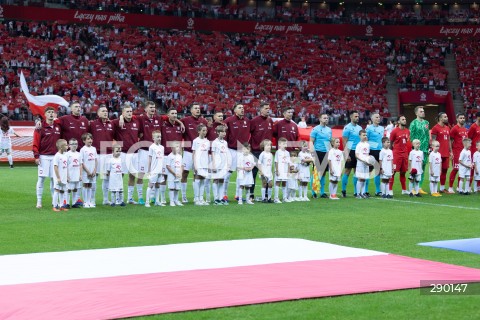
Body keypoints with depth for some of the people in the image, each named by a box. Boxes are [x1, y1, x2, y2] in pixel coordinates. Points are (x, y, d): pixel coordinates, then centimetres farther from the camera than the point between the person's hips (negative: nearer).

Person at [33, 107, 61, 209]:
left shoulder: (58, 127, 9)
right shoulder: (41, 127, -4)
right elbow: (35, 143, -6)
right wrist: (36, 156, -12)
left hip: (55, 156, 4)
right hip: (44, 156, -4)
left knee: (54, 178, 6)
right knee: (41, 178, -2)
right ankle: (39, 201, 2)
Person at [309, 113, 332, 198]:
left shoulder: (329, 130, 15)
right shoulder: (315, 129, -3)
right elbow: (311, 141, -5)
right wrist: (312, 151, -18)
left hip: (326, 153, 6)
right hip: (318, 152, -6)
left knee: (323, 172, 9)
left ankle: (322, 192, 15)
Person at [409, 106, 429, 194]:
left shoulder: (426, 123, 14)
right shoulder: (414, 123, -4)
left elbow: (428, 135, 19)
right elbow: (411, 137, -6)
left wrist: (429, 146, 12)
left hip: (425, 149, 6)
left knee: (422, 168, 8)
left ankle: (419, 187, 14)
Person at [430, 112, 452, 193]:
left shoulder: (447, 128, 16)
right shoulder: (435, 128, -8)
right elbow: (433, 141, -10)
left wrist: (450, 151, 15)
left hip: (446, 153, 7)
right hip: (438, 153, -7)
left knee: (444, 170, 10)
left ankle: (442, 188, 18)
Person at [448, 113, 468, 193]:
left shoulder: (466, 130, 15)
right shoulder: (454, 128, -7)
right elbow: (450, 141, -8)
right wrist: (451, 152, -13)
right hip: (456, 152, -7)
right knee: (455, 169, -5)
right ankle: (450, 187, 2)